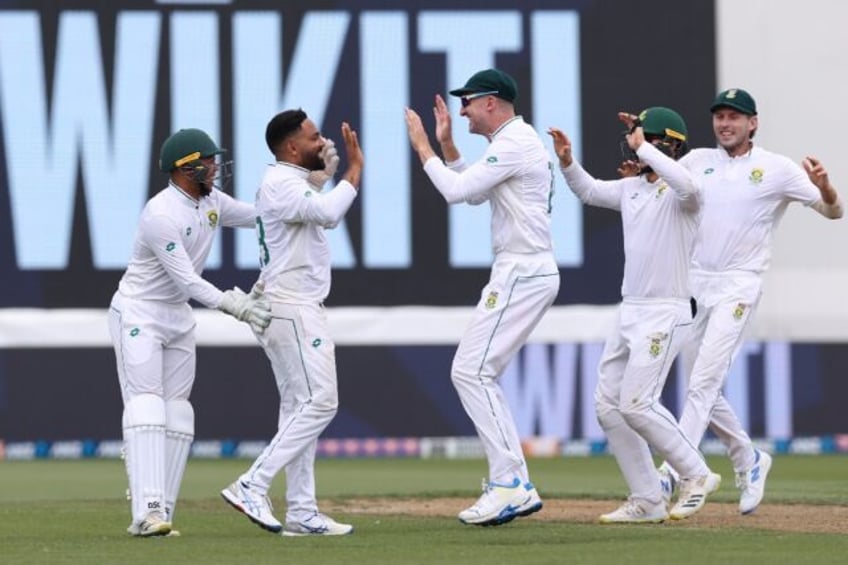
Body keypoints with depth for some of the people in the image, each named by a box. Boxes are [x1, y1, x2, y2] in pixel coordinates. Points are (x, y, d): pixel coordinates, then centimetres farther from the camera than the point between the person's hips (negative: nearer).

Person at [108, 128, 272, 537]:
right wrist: (233, 306, -31)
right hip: (138, 314, -9)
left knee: (177, 409, 3)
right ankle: (148, 512, -27)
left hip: (178, 316, 9)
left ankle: (158, 514, 2)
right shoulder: (161, 215, -24)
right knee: (146, 404, -17)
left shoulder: (211, 202, 3)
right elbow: (186, 280, -25)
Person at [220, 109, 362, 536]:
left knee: (301, 408, 9)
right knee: (319, 401, -14)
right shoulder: (280, 183, -15)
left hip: (300, 309, 11)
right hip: (291, 309, -11)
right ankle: (252, 487, -17)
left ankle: (301, 513, 8)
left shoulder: (293, 182, 17)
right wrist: (355, 169, -20)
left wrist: (327, 172, 13)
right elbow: (328, 213, -29)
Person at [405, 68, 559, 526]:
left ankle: (510, 483, -16)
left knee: (470, 372, -13)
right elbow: (472, 192, 28)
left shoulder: (515, 144, -14)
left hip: (521, 275, -11)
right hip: (526, 271, 11)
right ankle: (515, 487, 10)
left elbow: (456, 191, -18)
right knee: (479, 375, 12)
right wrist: (446, 144, 20)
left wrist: (422, 146, -6)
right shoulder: (517, 141, 19)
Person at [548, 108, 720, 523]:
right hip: (629, 311, 9)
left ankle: (696, 475, 2)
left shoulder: (680, 194, -12)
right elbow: (589, 191, 28)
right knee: (608, 406, 4)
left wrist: (642, 146, -28)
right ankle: (647, 501, 8)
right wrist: (567, 160, 9)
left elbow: (686, 184, -37)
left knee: (636, 404, -15)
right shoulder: (632, 188, 13)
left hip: (665, 313, -9)